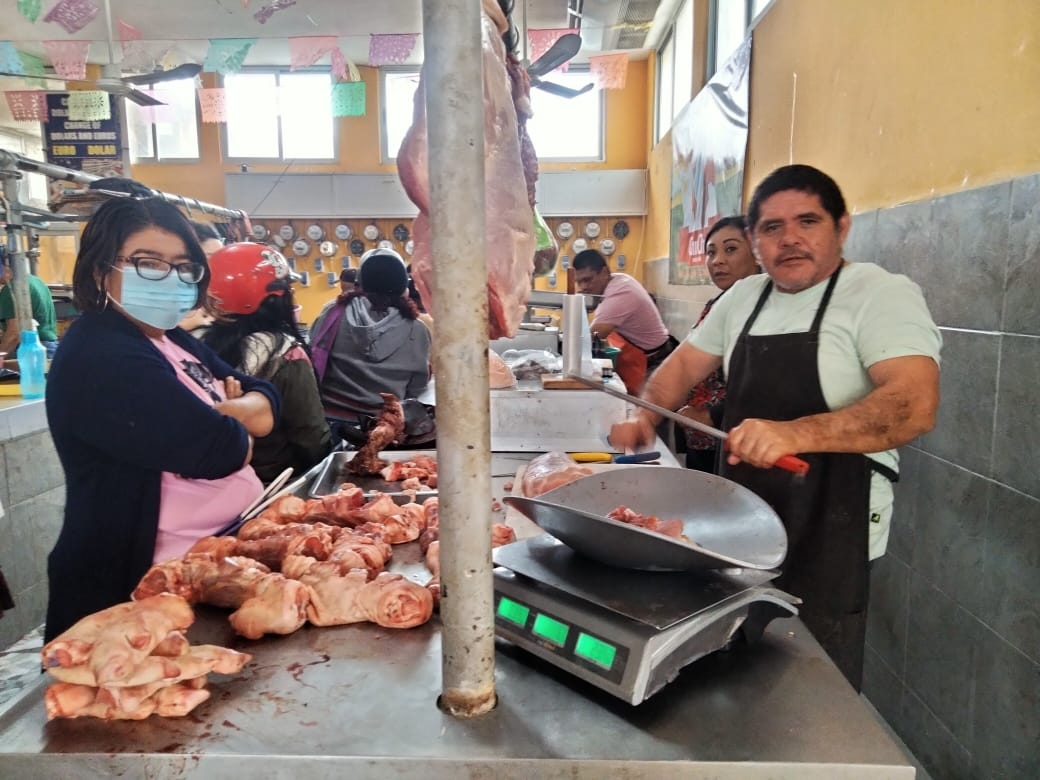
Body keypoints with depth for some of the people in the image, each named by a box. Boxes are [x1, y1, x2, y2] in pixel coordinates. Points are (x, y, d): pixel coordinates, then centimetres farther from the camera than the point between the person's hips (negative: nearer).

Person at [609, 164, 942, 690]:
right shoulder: (743, 297, 9)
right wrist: (644, 419, 1)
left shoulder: (881, 295, -11)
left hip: (828, 534, -6)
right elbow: (685, 363, 18)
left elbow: (915, 405, -24)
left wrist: (795, 434, -37)